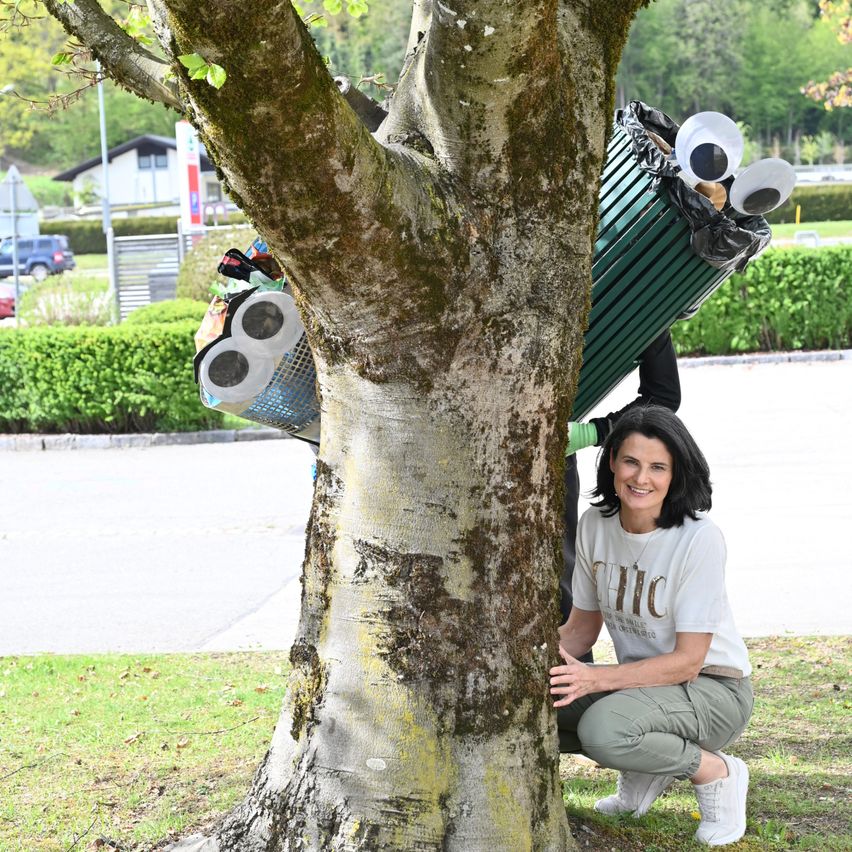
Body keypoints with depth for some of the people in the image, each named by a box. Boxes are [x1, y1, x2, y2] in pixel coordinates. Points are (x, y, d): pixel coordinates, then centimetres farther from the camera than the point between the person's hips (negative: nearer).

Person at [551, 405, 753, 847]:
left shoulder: (699, 538, -22)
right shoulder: (595, 525, -4)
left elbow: (687, 661, -21)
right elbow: (582, 627, 5)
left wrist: (595, 680, -32)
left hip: (712, 690, -6)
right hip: (638, 680, 6)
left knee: (603, 729, -34)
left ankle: (717, 773, -5)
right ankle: (646, 770, 7)